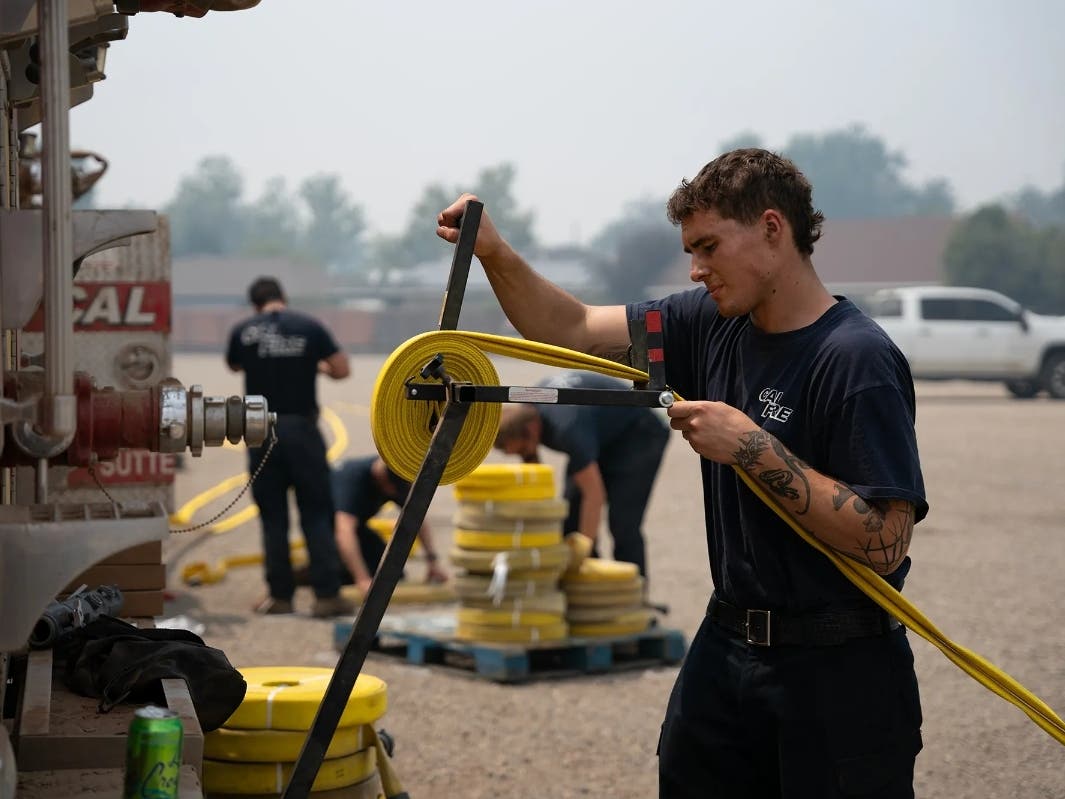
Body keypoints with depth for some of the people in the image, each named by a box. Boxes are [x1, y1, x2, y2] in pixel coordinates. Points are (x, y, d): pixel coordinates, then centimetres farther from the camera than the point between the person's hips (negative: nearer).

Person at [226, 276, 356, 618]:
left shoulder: (243, 332, 1)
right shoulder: (309, 328, -3)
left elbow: (233, 365, 21)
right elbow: (342, 370, -2)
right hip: (302, 429, -1)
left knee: (273, 518, 8)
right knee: (316, 514, 4)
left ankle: (280, 595, 9)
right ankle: (327, 594, 1)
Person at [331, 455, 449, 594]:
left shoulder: (399, 479, -18)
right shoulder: (353, 477, -38)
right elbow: (344, 530, -49)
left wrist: (433, 560, -15)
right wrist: (363, 580, -58)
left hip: (356, 523, 6)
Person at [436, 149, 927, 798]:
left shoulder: (859, 359, -19)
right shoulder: (712, 323, 3)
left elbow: (884, 543, -23)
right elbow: (571, 330, 10)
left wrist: (752, 447, -24)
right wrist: (495, 253, -5)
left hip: (835, 669, -6)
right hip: (727, 646, 7)